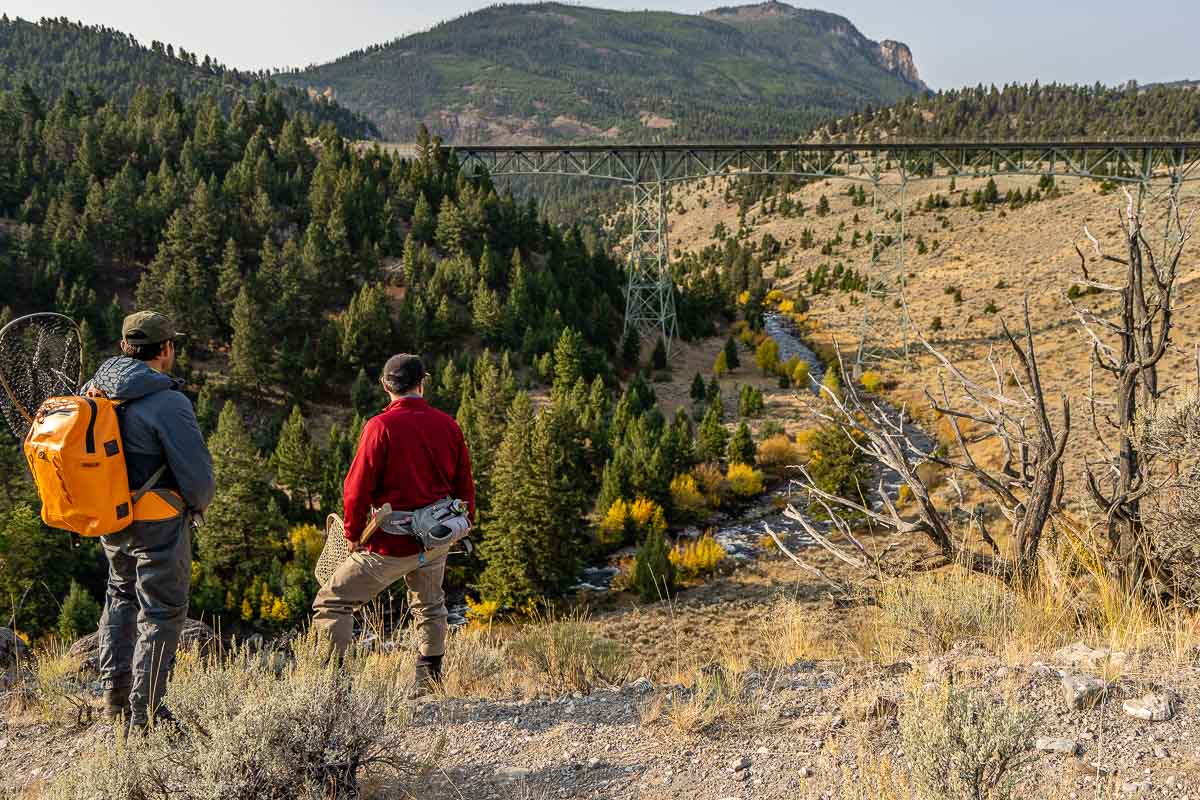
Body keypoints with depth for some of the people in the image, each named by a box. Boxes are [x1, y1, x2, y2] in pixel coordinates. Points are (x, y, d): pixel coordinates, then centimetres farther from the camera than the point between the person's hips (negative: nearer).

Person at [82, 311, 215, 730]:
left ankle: (114, 695, 33)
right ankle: (144, 713, 9)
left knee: (122, 596, 26)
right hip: (158, 523, -7)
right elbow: (197, 472, -19)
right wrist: (200, 502, 2)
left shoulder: (94, 389, 2)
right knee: (161, 612, 5)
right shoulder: (168, 403, -21)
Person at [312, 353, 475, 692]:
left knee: (330, 603, 4)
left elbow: (357, 487, -12)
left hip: (392, 543, -5)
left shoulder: (381, 426, -13)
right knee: (429, 606, 27)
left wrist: (353, 533, 2)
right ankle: (429, 679, 33)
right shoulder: (448, 424, 1)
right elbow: (464, 484, 9)